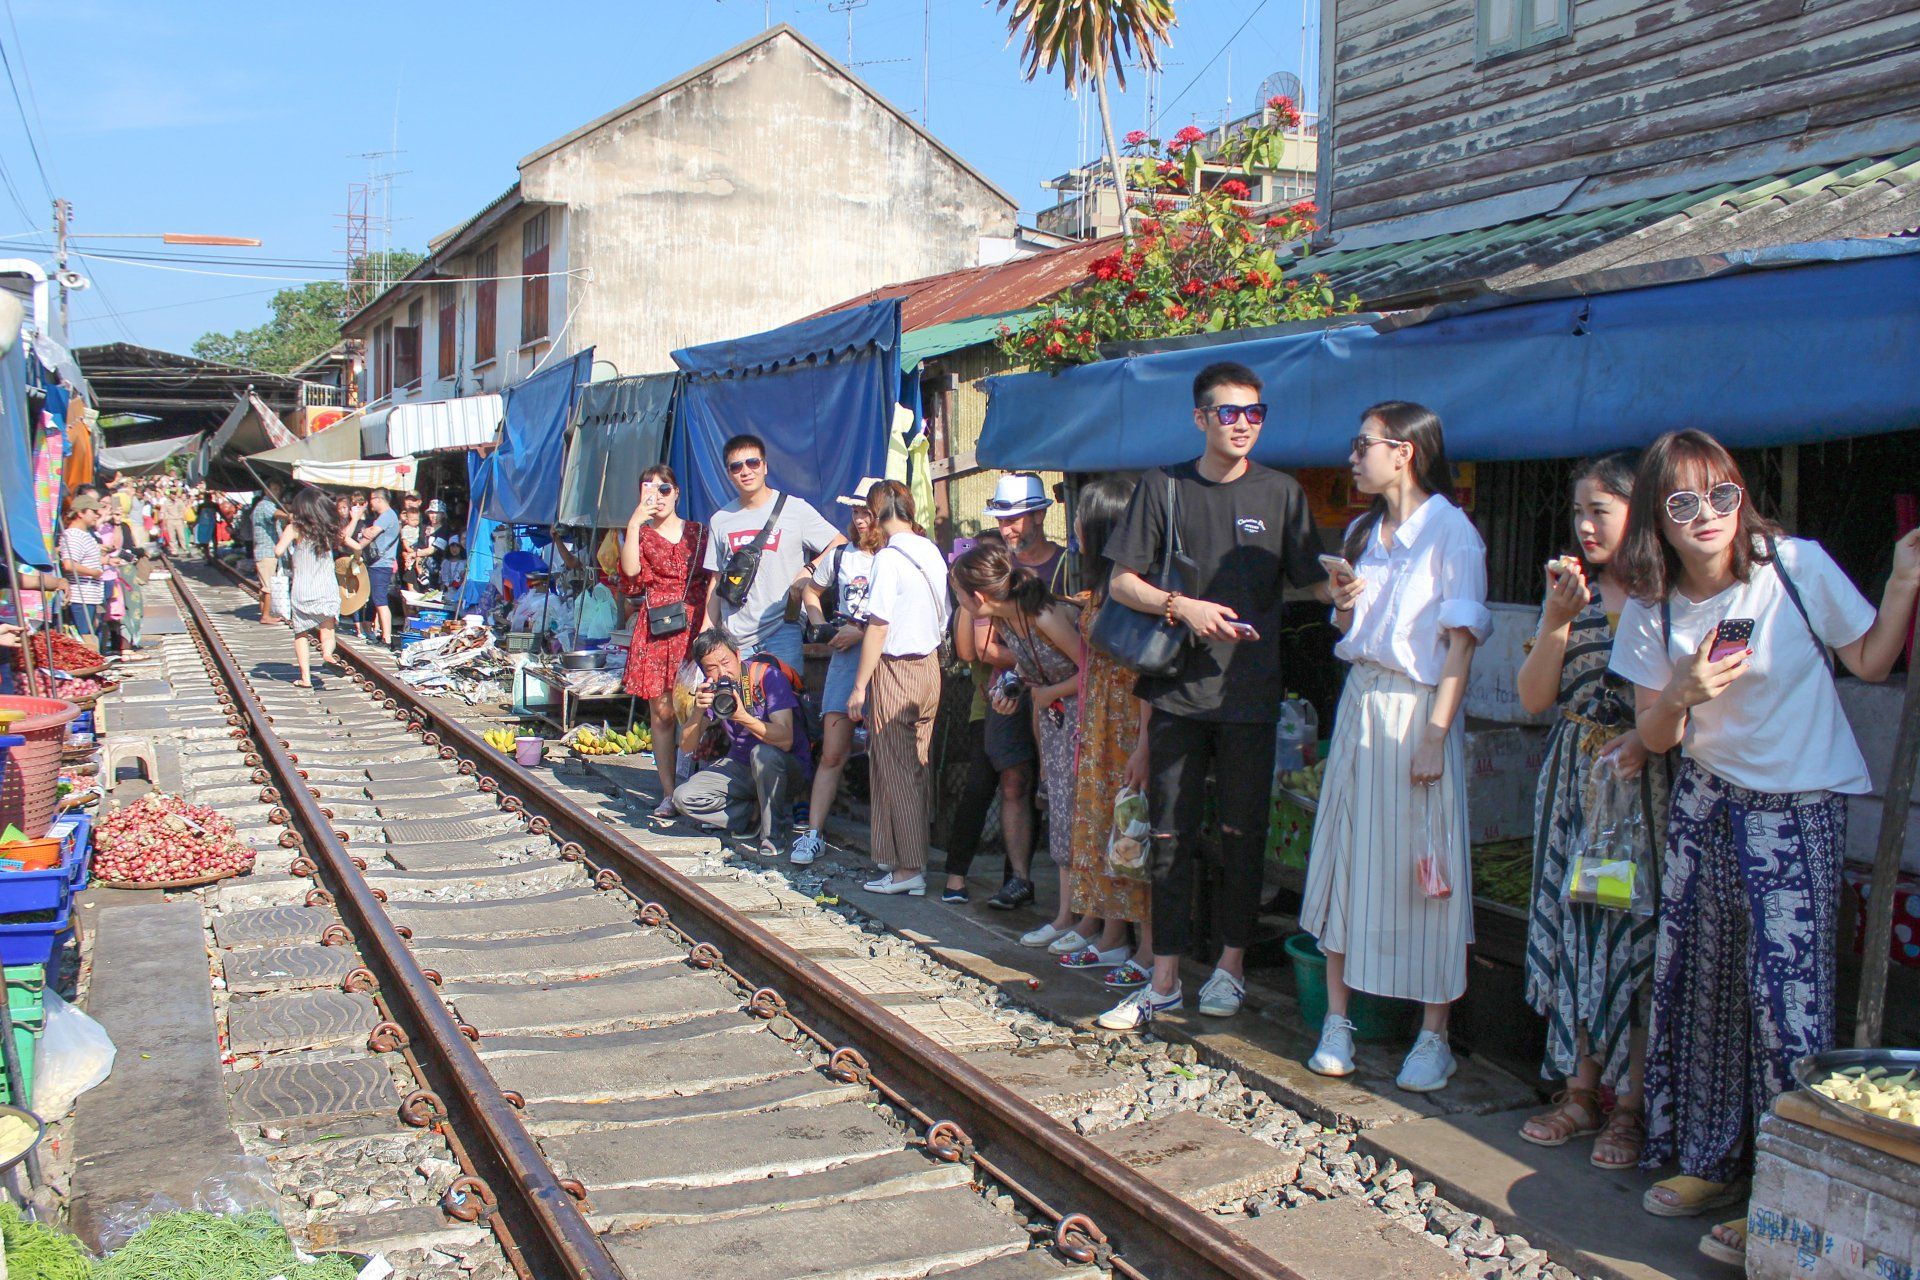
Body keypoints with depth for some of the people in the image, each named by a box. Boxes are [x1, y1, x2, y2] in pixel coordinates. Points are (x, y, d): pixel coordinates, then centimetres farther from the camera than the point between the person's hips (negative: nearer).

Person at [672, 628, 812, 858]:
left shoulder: (767, 676, -21)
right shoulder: (710, 689, -5)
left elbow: (785, 740, -31)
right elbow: (686, 746, -7)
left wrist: (743, 717, -42)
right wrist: (698, 711, -24)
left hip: (788, 767, -5)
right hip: (739, 766, 5)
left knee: (763, 753, -38)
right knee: (683, 797, -13)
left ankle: (773, 830, -17)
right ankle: (759, 813, -5)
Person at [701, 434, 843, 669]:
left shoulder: (795, 509, 0)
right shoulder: (720, 520, 12)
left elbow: (840, 545, 1)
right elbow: (716, 582, 16)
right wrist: (707, 633, 11)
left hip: (781, 631, -3)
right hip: (734, 639, 3)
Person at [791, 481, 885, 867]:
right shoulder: (840, 555, 12)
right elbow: (810, 591, 28)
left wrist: (862, 632, -13)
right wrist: (821, 625, 11)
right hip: (846, 658, 4)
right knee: (832, 753, 1)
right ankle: (813, 833, 3)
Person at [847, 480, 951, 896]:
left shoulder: (889, 558, -15)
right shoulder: (932, 553, 6)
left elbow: (878, 628, -17)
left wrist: (860, 686, -12)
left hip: (895, 670, -7)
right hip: (929, 666, 7)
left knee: (894, 771, 0)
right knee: (916, 768, 14)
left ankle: (908, 868, 2)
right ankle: (912, 856, 22)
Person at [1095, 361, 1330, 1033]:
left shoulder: (1280, 492, 4)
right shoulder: (1164, 486, 3)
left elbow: (1310, 579, 5)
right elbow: (1121, 582, 2)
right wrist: (1182, 606, -13)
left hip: (1250, 692, 0)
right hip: (1177, 687, 0)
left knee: (1241, 832, 8)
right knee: (1170, 834, 4)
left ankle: (1231, 965, 22)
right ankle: (1165, 979, 12)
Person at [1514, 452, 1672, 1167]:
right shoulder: (1572, 591, 9)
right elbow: (1534, 698, 4)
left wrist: (1645, 739, -21)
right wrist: (1557, 620, -8)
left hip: (1647, 782, -5)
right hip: (1574, 779, 5)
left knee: (1636, 933, -3)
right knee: (1572, 927, 7)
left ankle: (1629, 1106, 8)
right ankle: (1580, 1091, 18)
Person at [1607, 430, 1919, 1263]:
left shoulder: (1799, 567, -12)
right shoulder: (1651, 609, -3)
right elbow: (1655, 737, 3)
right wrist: (1680, 694, -18)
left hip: (1799, 810, -4)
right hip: (1706, 803, 4)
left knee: (1785, 992, -7)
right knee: (1697, 978, 7)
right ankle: (1711, 1161, 25)